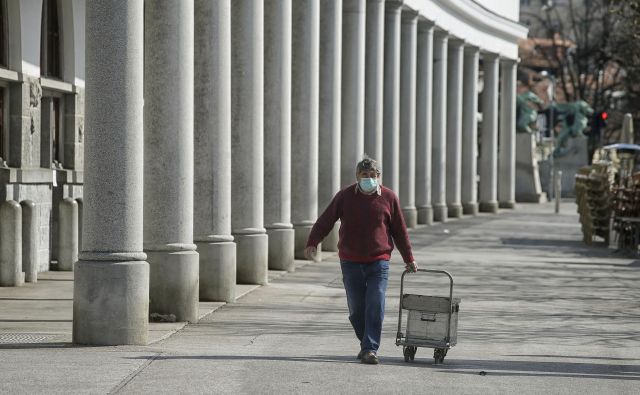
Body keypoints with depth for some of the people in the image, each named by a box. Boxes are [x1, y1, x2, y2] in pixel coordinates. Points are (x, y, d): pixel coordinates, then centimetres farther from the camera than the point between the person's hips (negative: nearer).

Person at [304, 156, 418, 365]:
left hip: (378, 262, -1)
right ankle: (367, 344, 23)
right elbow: (325, 220, 0)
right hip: (351, 262, 1)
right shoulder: (345, 196, 1)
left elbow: (400, 231, 11)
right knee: (356, 309, 4)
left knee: (375, 306, -12)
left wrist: (409, 259, 14)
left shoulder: (389, 198, 3)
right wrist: (312, 242, -15)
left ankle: (370, 349, -9)